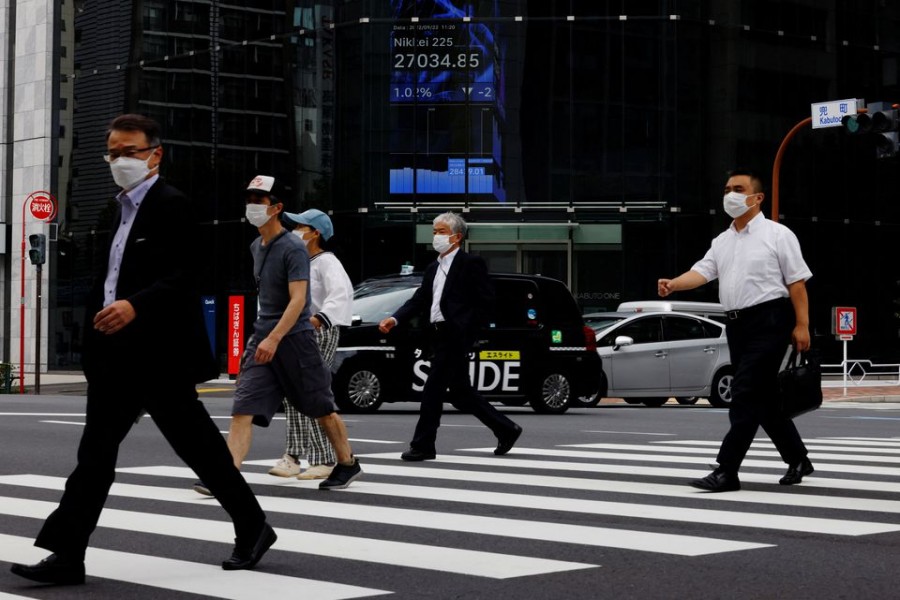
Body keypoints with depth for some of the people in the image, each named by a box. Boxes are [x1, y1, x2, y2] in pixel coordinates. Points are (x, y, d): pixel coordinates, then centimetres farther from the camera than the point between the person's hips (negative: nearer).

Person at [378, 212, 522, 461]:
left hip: (456, 337, -8)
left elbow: (486, 300, -10)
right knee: (459, 391, 12)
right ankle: (506, 430, 23)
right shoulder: (433, 268, 19)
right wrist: (395, 319, -3)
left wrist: (466, 330, -15)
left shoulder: (471, 263, -4)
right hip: (440, 337, 8)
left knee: (433, 391, -8)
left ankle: (423, 445, -1)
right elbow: (418, 300, 13)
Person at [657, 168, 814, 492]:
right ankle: (797, 459, 27)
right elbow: (702, 271, 2)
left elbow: (797, 282, -6)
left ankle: (727, 471, -12)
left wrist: (802, 325, -13)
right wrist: (673, 284, -18)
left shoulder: (777, 234, -3)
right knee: (762, 397, 12)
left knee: (746, 395, -11)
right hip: (736, 323, 7)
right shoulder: (722, 241, 16)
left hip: (768, 322, -7)